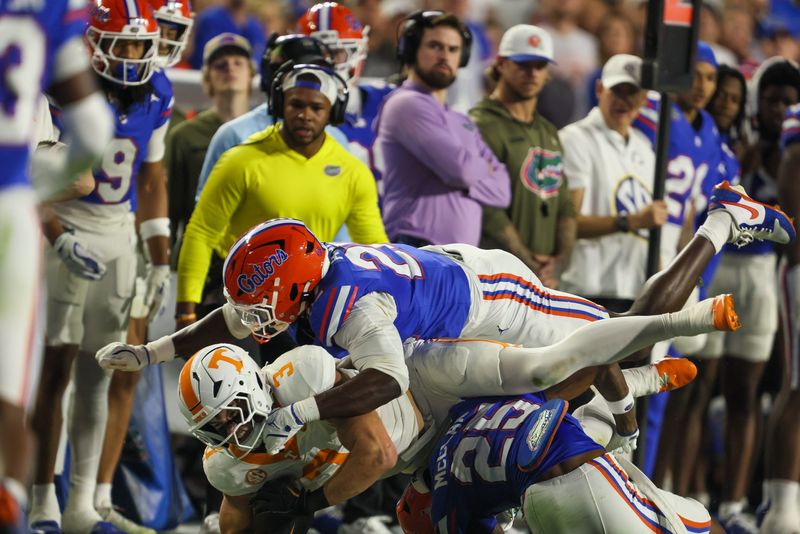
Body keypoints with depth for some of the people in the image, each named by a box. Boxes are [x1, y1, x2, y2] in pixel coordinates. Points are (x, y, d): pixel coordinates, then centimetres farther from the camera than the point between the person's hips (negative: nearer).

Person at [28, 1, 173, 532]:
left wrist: (161, 261, 12)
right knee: (56, 364, -8)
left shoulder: (157, 95, 5)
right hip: (66, 229, -5)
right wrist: (60, 239, -23)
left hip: (118, 234, 5)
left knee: (97, 372, 5)